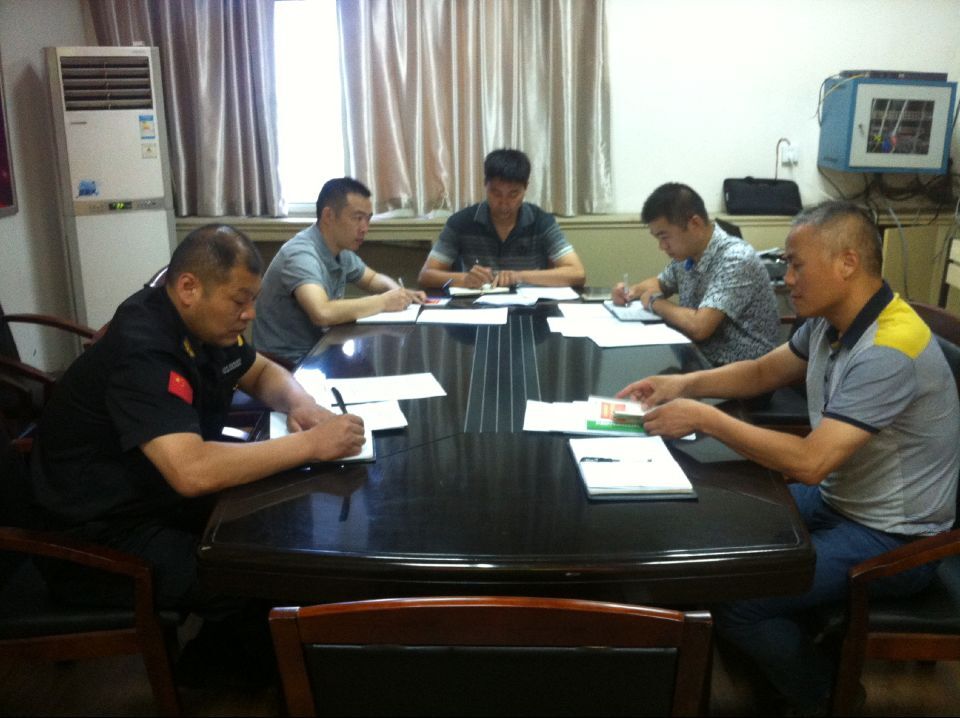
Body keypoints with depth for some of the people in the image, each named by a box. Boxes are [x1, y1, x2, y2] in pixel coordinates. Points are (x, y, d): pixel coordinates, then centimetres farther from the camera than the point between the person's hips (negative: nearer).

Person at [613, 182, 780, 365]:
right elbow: (660, 282, 22)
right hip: (701, 358, 7)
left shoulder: (735, 259, -22)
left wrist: (655, 302, -14)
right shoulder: (686, 254, 2)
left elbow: (698, 327, -31)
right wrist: (633, 291, 1)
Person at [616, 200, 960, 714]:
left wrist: (703, 418, -26)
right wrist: (685, 384, -2)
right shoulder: (829, 320, -1)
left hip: (890, 537, -9)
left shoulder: (886, 350, -29)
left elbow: (809, 462, -33)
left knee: (731, 600, -19)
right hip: (837, 498, 9)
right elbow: (764, 371, 14)